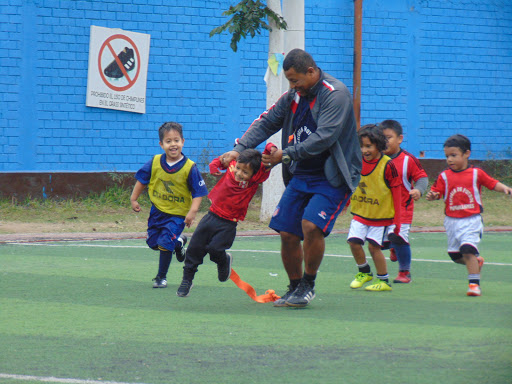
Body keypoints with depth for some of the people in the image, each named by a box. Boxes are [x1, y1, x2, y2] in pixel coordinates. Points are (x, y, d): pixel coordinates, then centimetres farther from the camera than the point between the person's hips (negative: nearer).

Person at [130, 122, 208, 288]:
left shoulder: (190, 168, -18)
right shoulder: (155, 163, -9)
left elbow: (198, 192, -14)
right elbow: (142, 180, 7)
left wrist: (193, 212, -25)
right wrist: (134, 199, 8)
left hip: (178, 213, -4)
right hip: (157, 210, 4)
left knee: (165, 242, -13)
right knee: (153, 242, 12)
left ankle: (161, 277, 6)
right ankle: (178, 242, 42)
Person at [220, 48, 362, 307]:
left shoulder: (335, 94, -16)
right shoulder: (293, 96, 8)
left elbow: (323, 138, -24)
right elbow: (266, 122, 12)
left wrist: (286, 155, -23)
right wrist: (239, 149, -2)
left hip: (332, 177, -7)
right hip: (301, 175, 7)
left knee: (311, 224, -24)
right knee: (287, 233, 0)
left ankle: (308, 286, -5)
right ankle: (295, 289, 18)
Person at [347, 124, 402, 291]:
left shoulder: (388, 165, -15)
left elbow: (397, 193, -10)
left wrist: (397, 219, -10)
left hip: (381, 214, -4)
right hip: (361, 213, 4)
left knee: (373, 245, -6)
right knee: (354, 241, -5)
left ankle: (383, 280, 10)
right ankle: (364, 272, 20)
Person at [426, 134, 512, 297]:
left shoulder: (476, 173, -2)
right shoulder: (444, 176, 2)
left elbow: (492, 183, 4)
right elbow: (437, 191, -1)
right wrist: (433, 196, -24)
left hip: (472, 220, -4)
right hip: (452, 221, 4)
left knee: (468, 249, -19)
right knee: (455, 255, 9)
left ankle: (474, 283, -12)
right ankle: (476, 261, 39)